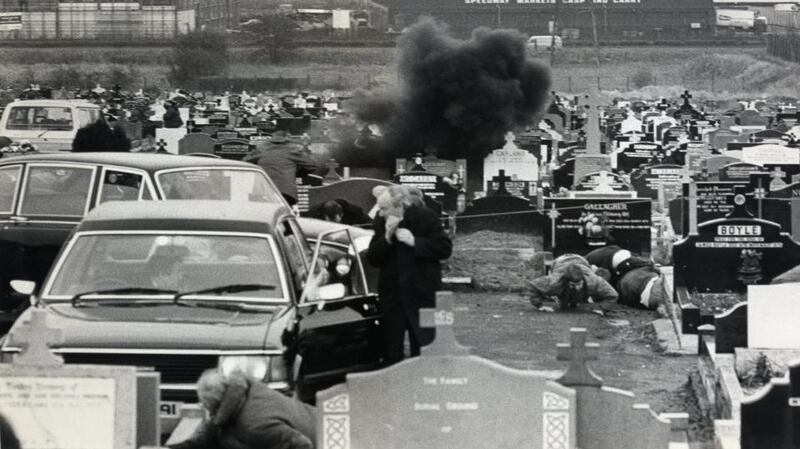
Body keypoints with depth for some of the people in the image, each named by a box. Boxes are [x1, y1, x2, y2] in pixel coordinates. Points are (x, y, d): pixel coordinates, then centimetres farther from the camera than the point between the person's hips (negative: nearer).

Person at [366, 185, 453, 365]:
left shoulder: (426, 218, -8)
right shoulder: (381, 222, 2)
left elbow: (445, 248, -11)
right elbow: (373, 260, -1)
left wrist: (415, 242, -21)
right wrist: (387, 238, -17)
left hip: (422, 294, -3)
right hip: (391, 294, 4)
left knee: (422, 348, 0)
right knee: (391, 352, 6)